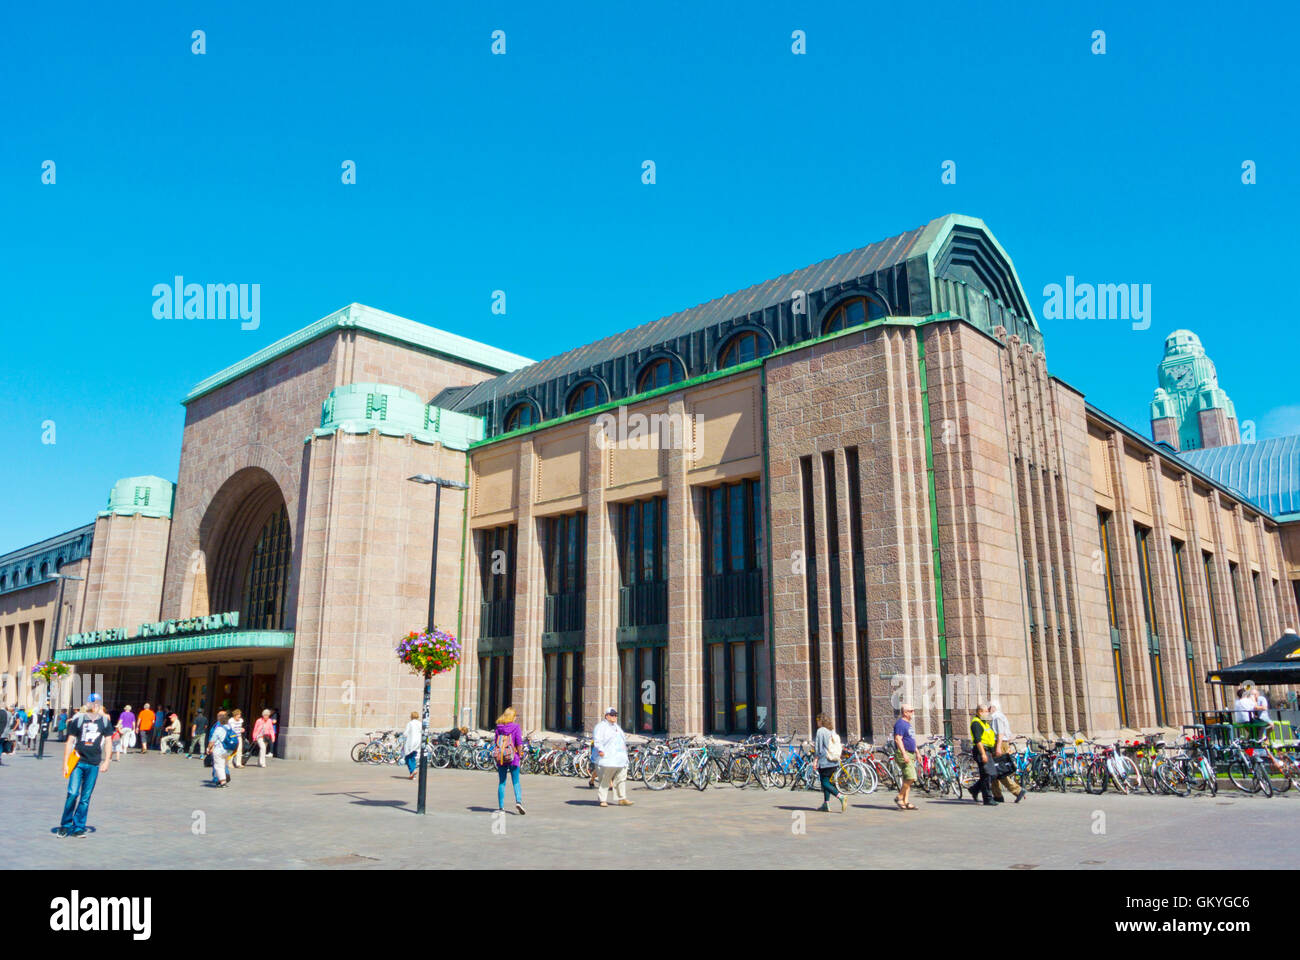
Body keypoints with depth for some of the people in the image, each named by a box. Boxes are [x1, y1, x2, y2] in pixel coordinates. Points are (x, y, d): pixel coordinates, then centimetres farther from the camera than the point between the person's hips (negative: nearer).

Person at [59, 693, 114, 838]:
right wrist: (65, 763, 3)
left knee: (85, 797, 4)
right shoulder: (78, 719, 2)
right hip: (77, 761, -1)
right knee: (72, 793, -9)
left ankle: (79, 827, 14)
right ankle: (65, 825, 9)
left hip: (94, 764, 1)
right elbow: (70, 741, 6)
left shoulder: (105, 721, 5)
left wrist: (106, 761, 2)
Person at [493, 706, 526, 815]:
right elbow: (519, 743, -9)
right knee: (516, 782, 2)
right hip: (512, 757, -3)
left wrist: (496, 754, 15)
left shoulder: (499, 727, 4)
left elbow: (495, 742, 7)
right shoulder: (515, 727, -6)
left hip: (500, 758, 3)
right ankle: (518, 801, -17)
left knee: (501, 782, 10)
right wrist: (520, 754, 3)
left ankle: (501, 806, 10)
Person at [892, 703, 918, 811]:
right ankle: (899, 797, -4)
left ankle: (905, 801, 11)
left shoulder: (908, 724, 19)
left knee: (907, 779, 8)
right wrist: (904, 754, -27)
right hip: (903, 754, -10)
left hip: (910, 755, 10)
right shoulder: (900, 723, -13)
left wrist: (917, 753, 26)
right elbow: (898, 739, -21)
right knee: (911, 777, -15)